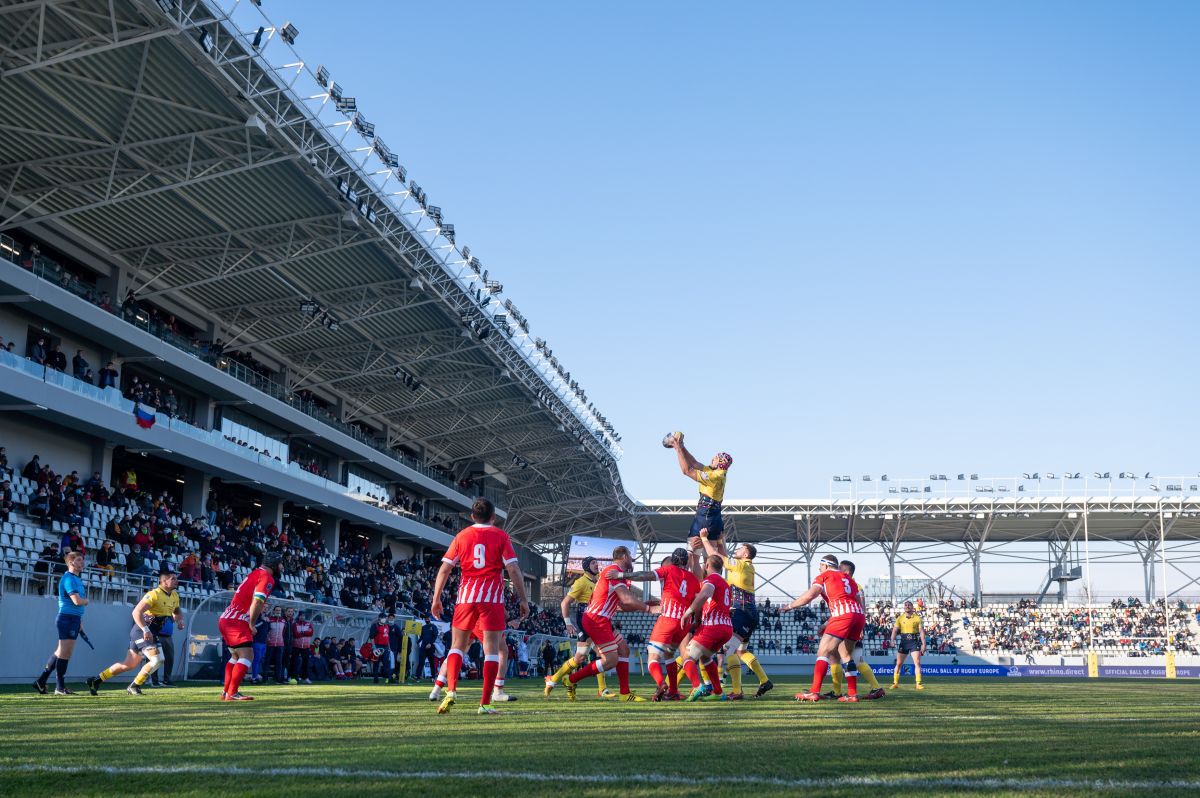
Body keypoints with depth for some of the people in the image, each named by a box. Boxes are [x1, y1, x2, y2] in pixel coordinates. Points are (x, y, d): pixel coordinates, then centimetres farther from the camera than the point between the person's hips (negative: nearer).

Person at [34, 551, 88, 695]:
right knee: (65, 652, -5)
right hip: (67, 618, -10)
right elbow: (77, 601, -22)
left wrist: (80, 623, 22)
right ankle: (60, 687, 0)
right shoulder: (68, 578, -12)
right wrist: (86, 601, -1)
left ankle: (41, 682, 18)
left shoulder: (77, 579, 18)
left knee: (61, 652, 12)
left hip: (74, 619, 10)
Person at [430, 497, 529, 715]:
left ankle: (451, 691, -7)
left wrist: (436, 599, 11)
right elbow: (513, 569, -4)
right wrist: (523, 599, 0)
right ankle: (485, 703, -4)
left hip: (466, 597, 2)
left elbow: (444, 569, 5)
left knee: (457, 645, 13)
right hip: (493, 598, -2)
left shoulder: (462, 536, 8)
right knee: (491, 648, 0)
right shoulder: (501, 536, 3)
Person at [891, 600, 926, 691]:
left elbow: (921, 631, -1)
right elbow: (895, 630, 1)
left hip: (914, 642, -1)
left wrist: (923, 644, -9)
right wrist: (892, 640, -15)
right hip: (904, 642, 1)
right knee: (898, 663, 3)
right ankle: (895, 683, 10)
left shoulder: (917, 618, 2)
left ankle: (918, 683, -9)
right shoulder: (900, 618, 5)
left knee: (917, 663, -11)